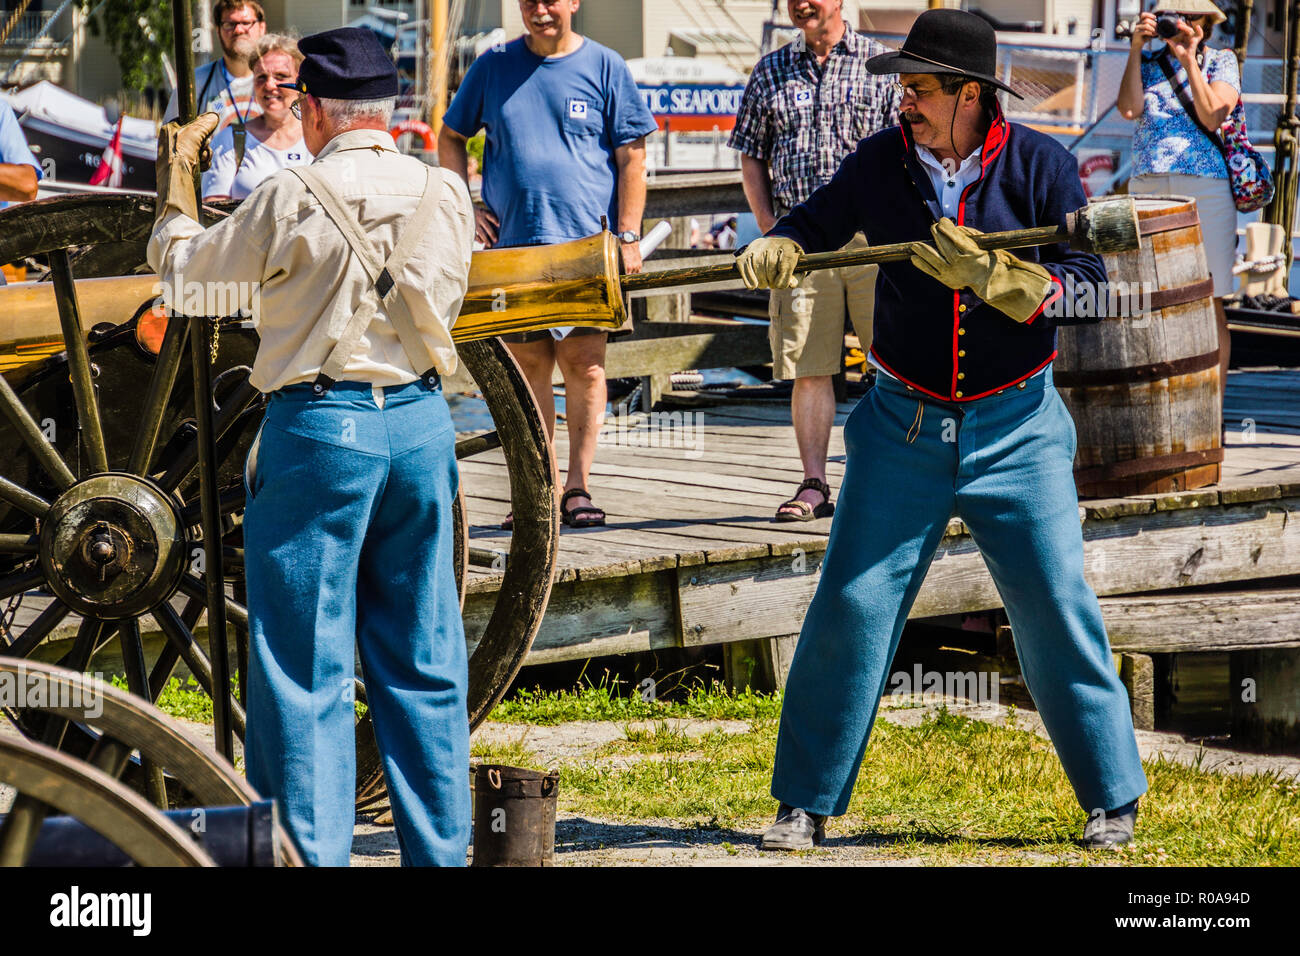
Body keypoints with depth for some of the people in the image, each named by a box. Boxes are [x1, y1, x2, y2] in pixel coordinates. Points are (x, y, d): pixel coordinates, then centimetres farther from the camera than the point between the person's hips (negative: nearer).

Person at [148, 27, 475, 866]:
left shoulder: (293, 199, -12)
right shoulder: (446, 193, 1)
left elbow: (180, 261, 2)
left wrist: (178, 176, 19)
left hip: (320, 427, -5)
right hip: (421, 423, 5)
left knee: (306, 666, 1)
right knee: (424, 662, 12)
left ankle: (312, 852, 0)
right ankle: (440, 849, 17)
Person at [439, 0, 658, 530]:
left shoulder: (604, 67, 3)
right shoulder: (493, 66, 9)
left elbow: (632, 159, 2)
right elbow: (451, 138, 19)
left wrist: (628, 236, -5)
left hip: (586, 242, -2)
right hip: (513, 243, 2)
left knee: (583, 363, -5)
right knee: (528, 367, 3)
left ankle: (577, 487, 1)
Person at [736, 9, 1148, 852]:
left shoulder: (1041, 167, -8)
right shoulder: (882, 164, -2)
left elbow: (1089, 283, -13)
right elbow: (817, 223, 14)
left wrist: (990, 276, -26)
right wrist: (776, 249, -9)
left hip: (1017, 431, -2)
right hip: (904, 425, 2)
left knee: (1057, 607, -2)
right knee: (853, 603, -1)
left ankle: (1113, 797, 13)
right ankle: (807, 803, 10)